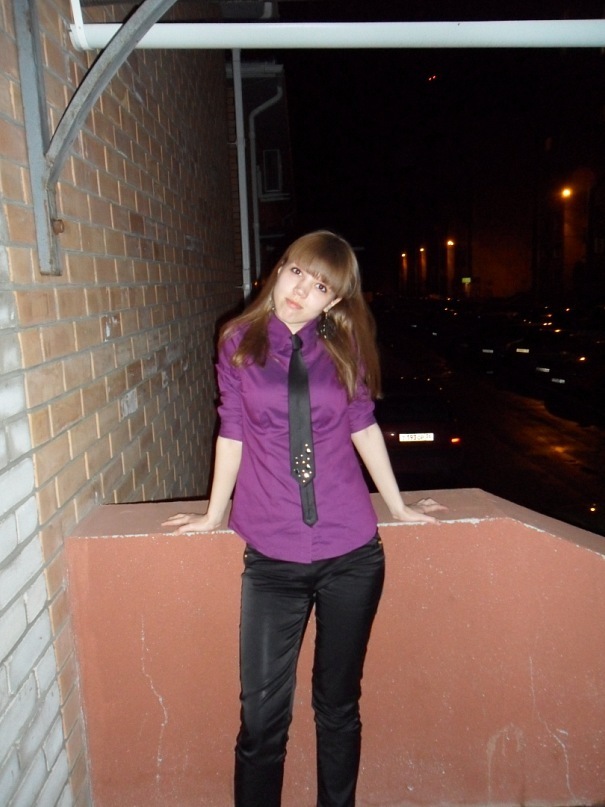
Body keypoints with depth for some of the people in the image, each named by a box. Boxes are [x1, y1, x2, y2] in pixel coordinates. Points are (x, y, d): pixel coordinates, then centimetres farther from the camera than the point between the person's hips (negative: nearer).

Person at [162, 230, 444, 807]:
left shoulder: (343, 347, 2)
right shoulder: (239, 342, -1)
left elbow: (363, 425, 11)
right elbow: (233, 432, 6)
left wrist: (397, 504, 17)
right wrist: (214, 513, 14)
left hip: (352, 553, 1)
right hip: (271, 558, -1)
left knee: (338, 705, 17)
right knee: (262, 717, 5)